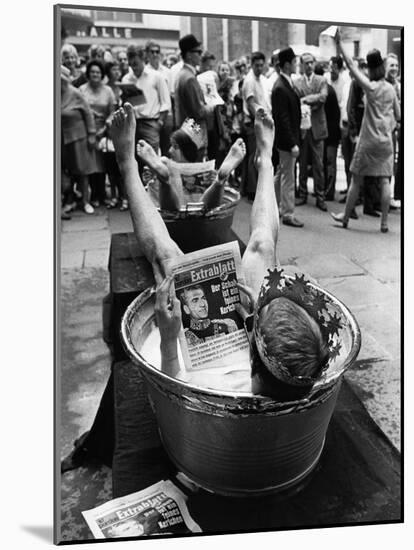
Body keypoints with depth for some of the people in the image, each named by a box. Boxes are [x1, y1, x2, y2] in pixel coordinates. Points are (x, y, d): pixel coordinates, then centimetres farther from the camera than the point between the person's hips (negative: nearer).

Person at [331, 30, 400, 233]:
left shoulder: (370, 87, -10)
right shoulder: (391, 89, 5)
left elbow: (351, 66, -10)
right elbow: (398, 115, 11)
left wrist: (339, 43, -7)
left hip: (369, 139, -4)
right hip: (386, 140, 5)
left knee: (356, 179, 5)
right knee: (384, 180, 3)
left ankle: (345, 216, 16)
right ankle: (384, 222, 6)